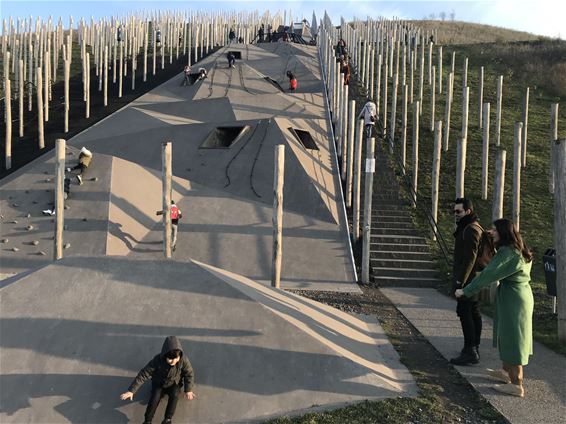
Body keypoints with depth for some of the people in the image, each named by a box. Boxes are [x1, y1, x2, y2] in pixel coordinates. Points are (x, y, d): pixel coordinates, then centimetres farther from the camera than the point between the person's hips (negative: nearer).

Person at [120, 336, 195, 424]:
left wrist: (188, 390, -18)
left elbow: (189, 374, -13)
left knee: (174, 395, -26)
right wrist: (131, 391, -30)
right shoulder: (157, 360, -32)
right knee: (154, 398, -22)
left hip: (174, 383, 0)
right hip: (158, 383, 0)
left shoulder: (183, 360, -30)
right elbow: (143, 374, -29)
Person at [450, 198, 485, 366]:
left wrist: (460, 279, -23)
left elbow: (470, 257, -23)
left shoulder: (470, 230, -16)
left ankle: (470, 352, -7)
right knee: (474, 313, 15)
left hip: (468, 280, -11)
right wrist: (457, 276, 21)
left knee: (465, 313, -9)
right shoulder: (473, 228, 17)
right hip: (473, 280, 11)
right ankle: (474, 348, 24)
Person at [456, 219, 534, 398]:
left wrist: (465, 291, -17)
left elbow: (488, 274, -21)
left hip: (513, 299, -10)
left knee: (512, 338, -3)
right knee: (506, 335, 19)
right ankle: (507, 372, 32)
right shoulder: (518, 250, 10)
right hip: (520, 295, 10)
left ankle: (516, 385, 4)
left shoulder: (508, 252, -20)